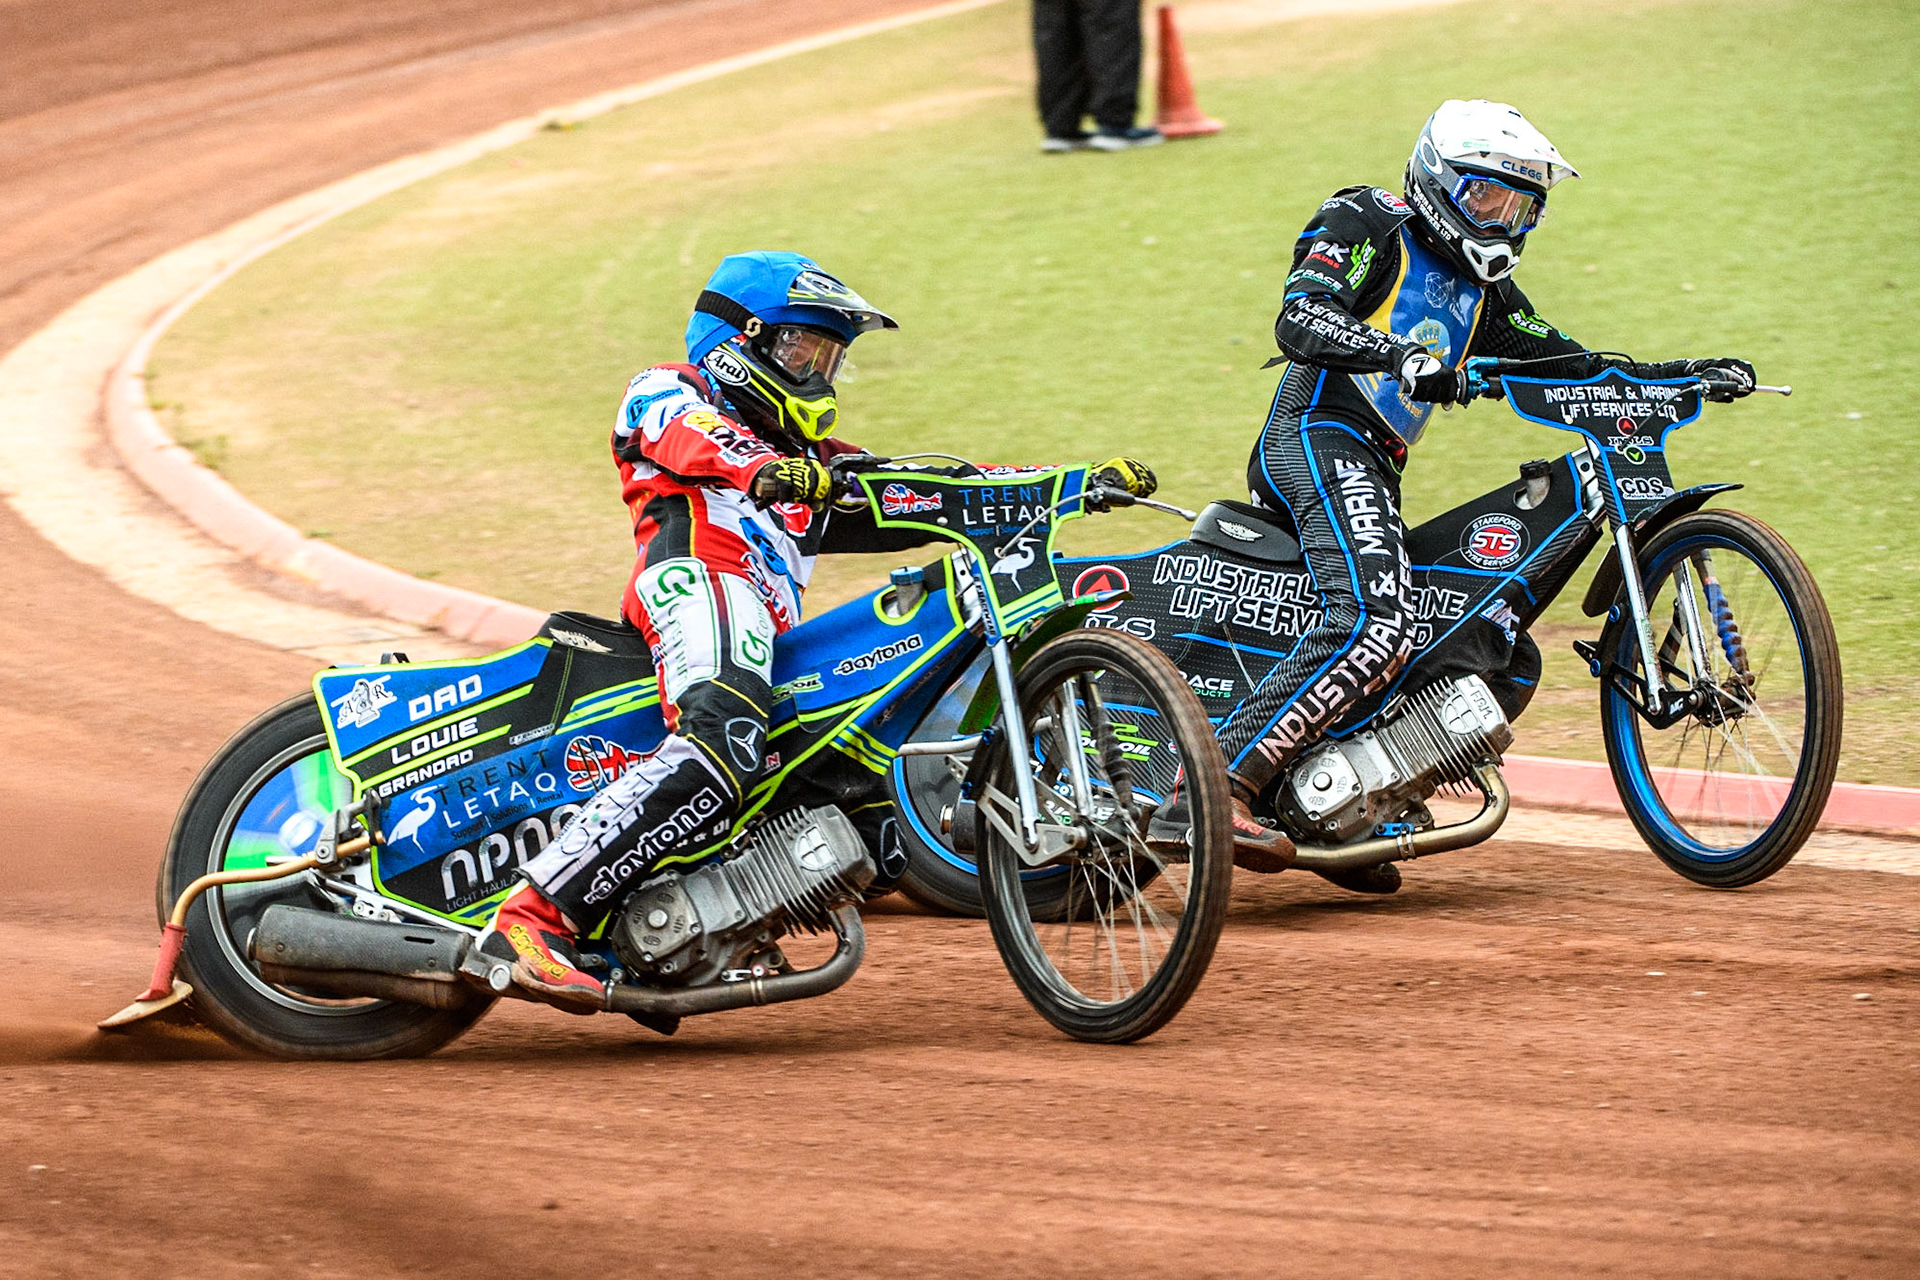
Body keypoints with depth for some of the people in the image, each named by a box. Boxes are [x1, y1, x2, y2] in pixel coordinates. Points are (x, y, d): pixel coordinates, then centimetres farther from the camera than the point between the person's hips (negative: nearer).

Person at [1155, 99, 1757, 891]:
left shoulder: (1481, 290, 25)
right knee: (1375, 627, -33)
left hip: (1375, 472, 10)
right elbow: (1300, 321, -16)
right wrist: (1401, 356, -33)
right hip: (1317, 441, -10)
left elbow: (1570, 365, 26)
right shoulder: (1366, 226, 0)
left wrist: (1692, 375, 14)